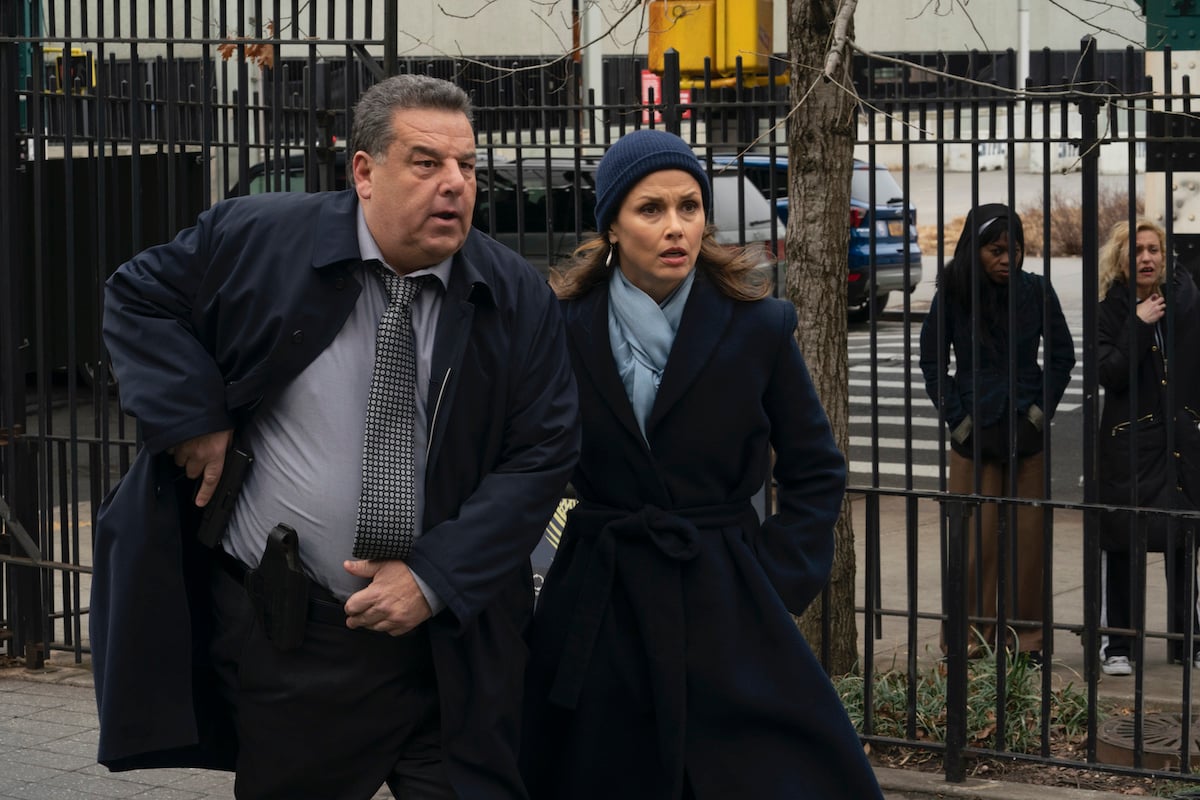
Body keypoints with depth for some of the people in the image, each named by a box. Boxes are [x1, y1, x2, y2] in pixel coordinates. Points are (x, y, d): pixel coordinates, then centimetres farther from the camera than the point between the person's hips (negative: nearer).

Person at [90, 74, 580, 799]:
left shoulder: (519, 299, -2)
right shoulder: (260, 242, -6)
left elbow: (543, 454, -4)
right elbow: (140, 297, 6)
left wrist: (436, 578, -14)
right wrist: (194, 418, -9)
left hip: (453, 640, 1)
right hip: (282, 634, -1)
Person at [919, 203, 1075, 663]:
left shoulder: (1036, 291, 0)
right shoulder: (953, 294, -4)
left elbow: (1061, 355, 9)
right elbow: (932, 361, 4)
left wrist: (1043, 408, 1)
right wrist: (956, 417, -2)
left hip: (1026, 428, 1)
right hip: (974, 432, -1)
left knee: (1027, 534, 3)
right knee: (976, 537, -2)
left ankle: (1023, 634, 12)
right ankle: (971, 635, 8)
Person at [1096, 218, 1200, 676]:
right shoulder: (1112, 311, -2)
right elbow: (1109, 375, -14)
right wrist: (1139, 325, -18)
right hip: (1129, 441, -2)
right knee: (1123, 544, 2)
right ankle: (1118, 646, 12)